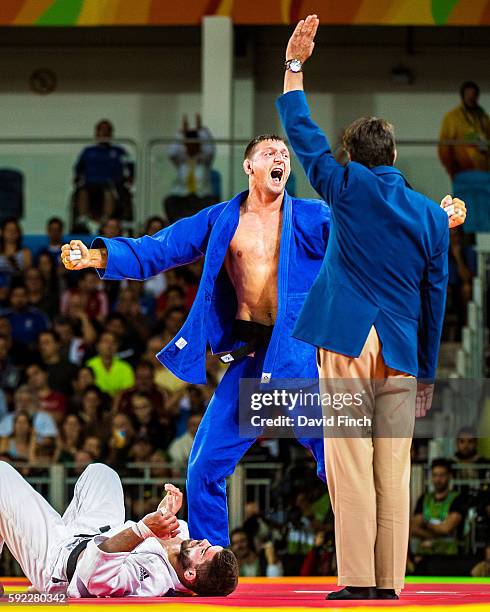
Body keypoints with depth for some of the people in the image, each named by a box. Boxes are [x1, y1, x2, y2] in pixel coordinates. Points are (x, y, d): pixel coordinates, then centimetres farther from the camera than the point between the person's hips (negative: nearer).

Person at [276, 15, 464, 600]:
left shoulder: (351, 189, 1)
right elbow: (435, 298, 12)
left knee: (351, 467, -6)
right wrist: (427, 373, 18)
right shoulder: (432, 216, 11)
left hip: (346, 344, -3)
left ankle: (357, 580, -11)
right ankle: (389, 584, 1)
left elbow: (302, 133, 9)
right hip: (401, 355, 4)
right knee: (394, 473, 3)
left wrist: (294, 64, 18)